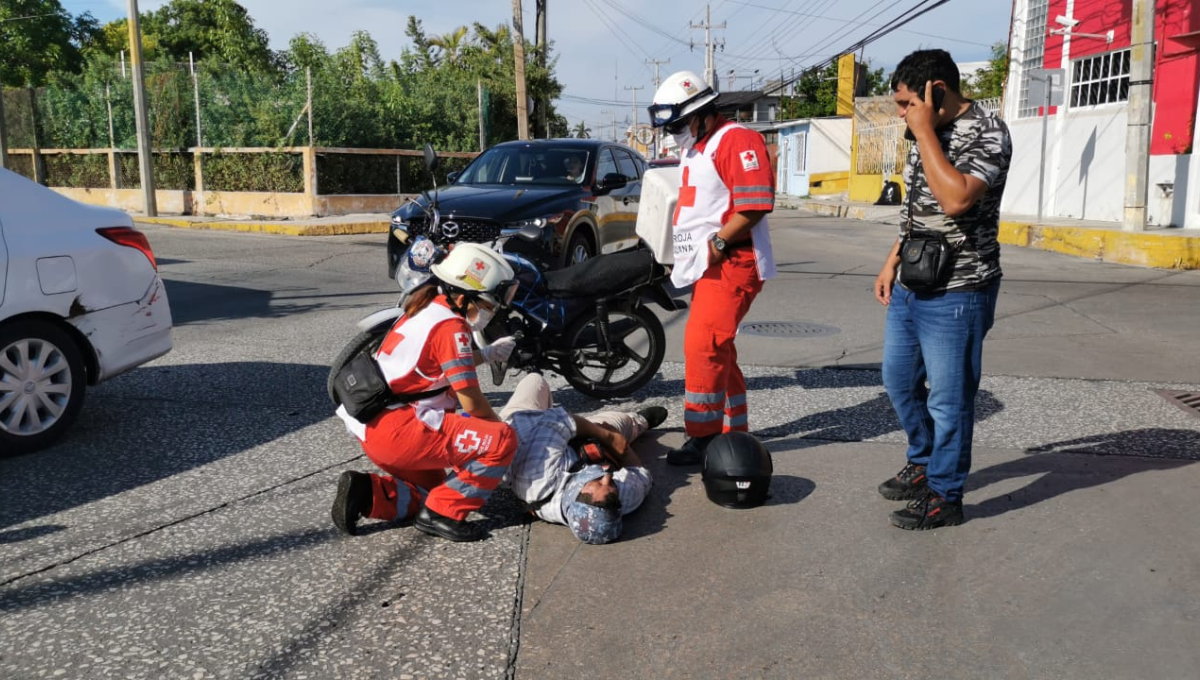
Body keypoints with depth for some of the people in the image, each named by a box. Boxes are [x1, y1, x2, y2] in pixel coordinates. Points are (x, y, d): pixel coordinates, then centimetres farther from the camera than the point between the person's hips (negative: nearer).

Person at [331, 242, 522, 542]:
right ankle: (442, 514, -6)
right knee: (502, 441, -14)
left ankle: (366, 492, 9)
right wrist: (501, 427, 5)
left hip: (371, 426, 10)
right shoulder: (450, 326, -15)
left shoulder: (424, 310, 13)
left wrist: (487, 354, 32)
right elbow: (472, 403, -12)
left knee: (430, 491, 30)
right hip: (397, 429, -10)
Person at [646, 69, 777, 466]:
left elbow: (755, 205, -20)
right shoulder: (692, 149, 20)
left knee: (703, 345, -13)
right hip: (705, 267, 10)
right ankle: (735, 433, 23)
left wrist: (716, 243, -22)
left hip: (731, 265, -10)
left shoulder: (736, 141, -11)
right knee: (716, 350, 13)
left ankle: (702, 436, -5)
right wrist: (682, 255, 17)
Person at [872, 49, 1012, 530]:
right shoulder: (927, 134, 11)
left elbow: (955, 199, -31)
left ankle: (944, 495, 16)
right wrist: (892, 263, 17)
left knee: (948, 397, 1)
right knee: (899, 381, 19)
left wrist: (925, 131, -23)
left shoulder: (986, 133, -15)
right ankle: (923, 462, 38)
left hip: (955, 295, -9)